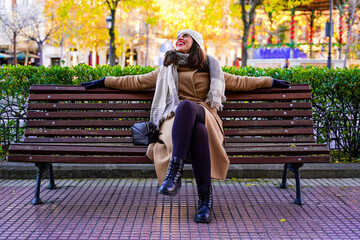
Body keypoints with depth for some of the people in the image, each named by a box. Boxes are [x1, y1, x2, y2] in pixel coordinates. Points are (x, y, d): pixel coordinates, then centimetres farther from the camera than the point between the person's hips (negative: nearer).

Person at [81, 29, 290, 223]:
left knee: (186, 105, -40)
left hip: (205, 117, 0)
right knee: (197, 129, -40)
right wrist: (104, 82, 30)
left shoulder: (210, 69, 29)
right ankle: (206, 199, -46)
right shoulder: (167, 69, 32)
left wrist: (271, 82, 30)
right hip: (175, 120, 0)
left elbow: (239, 82, 33)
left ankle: (174, 173, -46)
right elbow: (137, 82, 33)